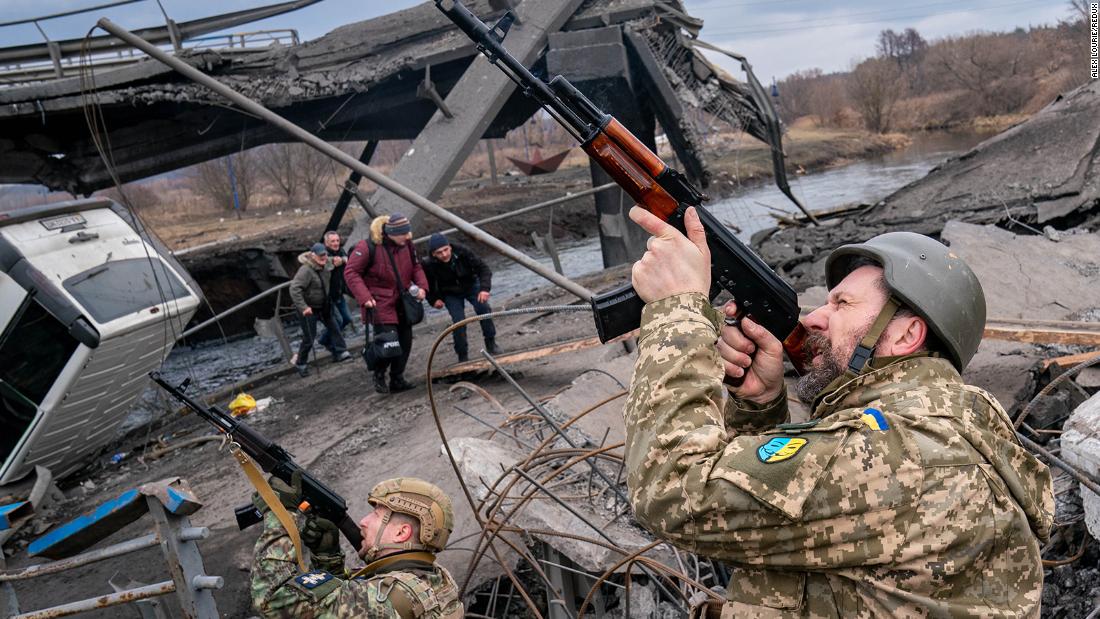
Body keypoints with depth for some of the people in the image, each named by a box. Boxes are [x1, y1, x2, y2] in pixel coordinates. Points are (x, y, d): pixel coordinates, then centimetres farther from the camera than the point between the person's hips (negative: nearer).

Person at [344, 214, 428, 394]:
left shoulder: (407, 244, 0)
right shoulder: (368, 247, -17)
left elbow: (416, 266, 14)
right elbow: (351, 273, -12)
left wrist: (422, 286, -4)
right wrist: (364, 297, -20)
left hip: (402, 302, 6)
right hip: (380, 303, -6)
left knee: (405, 341, 8)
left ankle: (397, 379, 23)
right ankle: (379, 376, 13)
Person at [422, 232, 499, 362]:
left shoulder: (461, 252, -29)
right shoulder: (429, 265, -27)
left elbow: (482, 268, -24)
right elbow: (428, 284, -3)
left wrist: (485, 288, -35)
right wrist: (434, 299, -10)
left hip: (471, 286, 0)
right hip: (451, 294, 0)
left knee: (483, 308, -21)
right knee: (458, 321, -17)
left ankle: (491, 345, -5)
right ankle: (463, 356, 0)